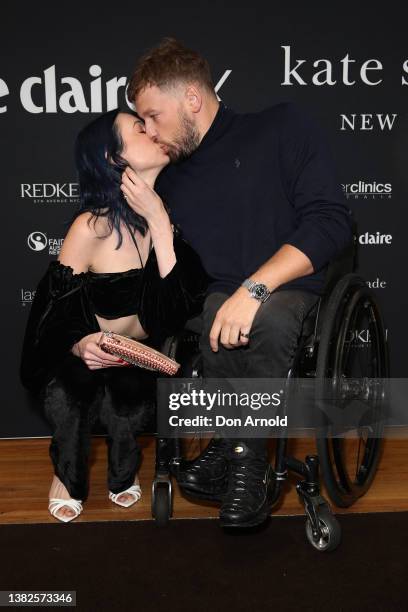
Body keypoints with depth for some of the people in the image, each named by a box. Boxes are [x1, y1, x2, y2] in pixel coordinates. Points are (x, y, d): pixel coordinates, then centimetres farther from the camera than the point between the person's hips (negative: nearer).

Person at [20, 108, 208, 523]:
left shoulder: (164, 215, -8)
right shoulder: (93, 226, -19)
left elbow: (178, 306, -21)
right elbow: (55, 312, -12)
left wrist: (159, 221, -25)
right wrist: (80, 345, -33)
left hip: (139, 365, 2)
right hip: (78, 364, -2)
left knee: (129, 392, -26)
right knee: (72, 391, -29)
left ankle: (123, 471, 9)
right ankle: (69, 474, 4)